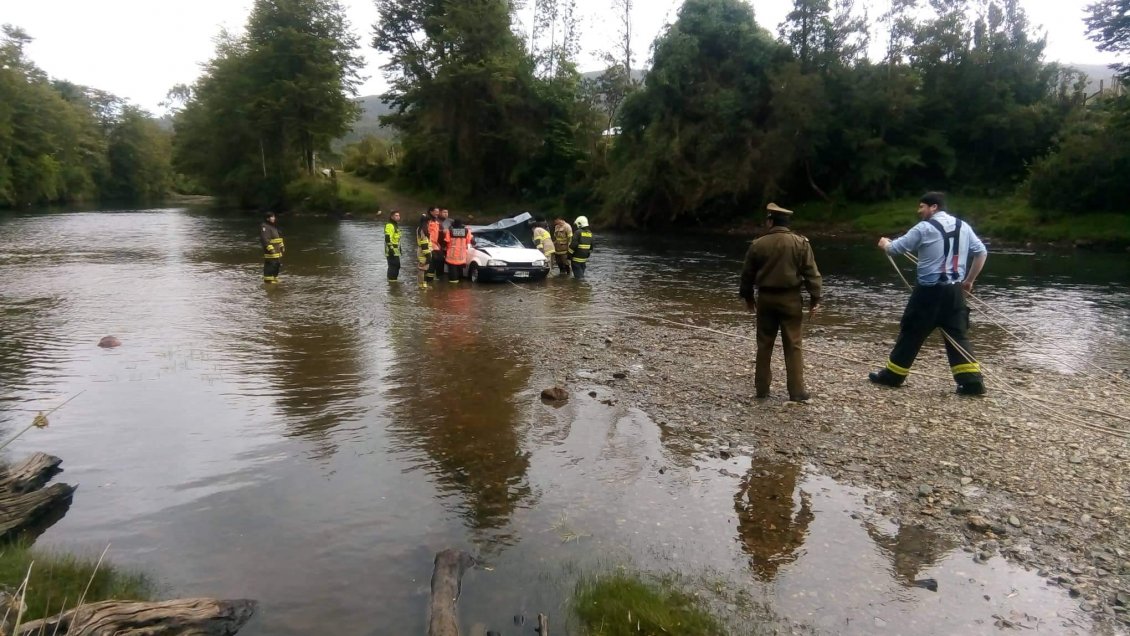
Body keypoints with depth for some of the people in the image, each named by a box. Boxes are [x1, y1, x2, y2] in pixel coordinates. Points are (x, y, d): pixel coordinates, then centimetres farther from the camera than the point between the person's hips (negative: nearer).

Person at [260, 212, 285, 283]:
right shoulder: (264, 227, -14)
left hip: (277, 251, 10)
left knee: (277, 266, 16)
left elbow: (279, 237, 27)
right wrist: (270, 248, -28)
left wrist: (282, 245, 19)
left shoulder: (274, 227, 18)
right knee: (270, 266, -10)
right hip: (270, 252, -10)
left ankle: (275, 279, 27)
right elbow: (264, 239, -22)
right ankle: (268, 280, -6)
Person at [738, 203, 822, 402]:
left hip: (766, 298, 2)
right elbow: (811, 273, -6)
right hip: (791, 298, -1)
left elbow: (747, 274, 6)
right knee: (793, 345, 3)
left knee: (764, 344, 10)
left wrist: (748, 296, 20)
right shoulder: (801, 243, -5)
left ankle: (762, 388, 15)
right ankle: (796, 391, 3)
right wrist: (815, 299, 1)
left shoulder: (758, 244, -1)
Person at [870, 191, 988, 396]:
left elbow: (896, 248, -2)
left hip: (930, 291, -5)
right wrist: (969, 280, 18)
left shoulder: (924, 228, -8)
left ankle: (892, 375, 16)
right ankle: (972, 381, 3)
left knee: (911, 333, 5)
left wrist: (885, 244, 21)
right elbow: (982, 252, 11)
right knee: (957, 335, 9)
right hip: (954, 291, 5)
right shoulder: (963, 227, 9)